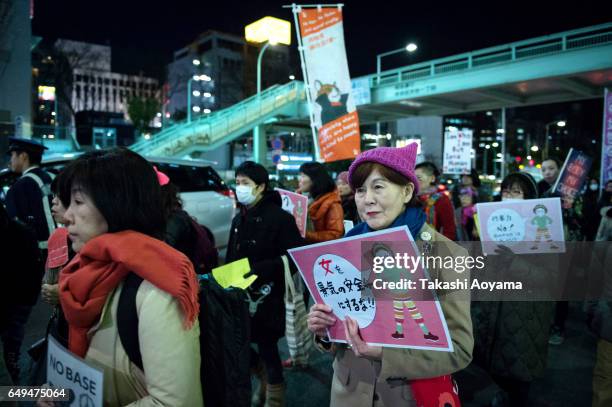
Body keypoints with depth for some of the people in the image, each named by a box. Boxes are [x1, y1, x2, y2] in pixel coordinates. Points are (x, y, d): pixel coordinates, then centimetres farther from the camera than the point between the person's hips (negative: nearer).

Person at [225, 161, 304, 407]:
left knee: (266, 347, 6)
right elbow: (232, 258, 15)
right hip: (241, 296, 7)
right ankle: (265, 377, 41)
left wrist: (260, 269, -26)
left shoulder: (280, 218, -14)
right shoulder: (239, 219, 9)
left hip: (268, 297, -7)